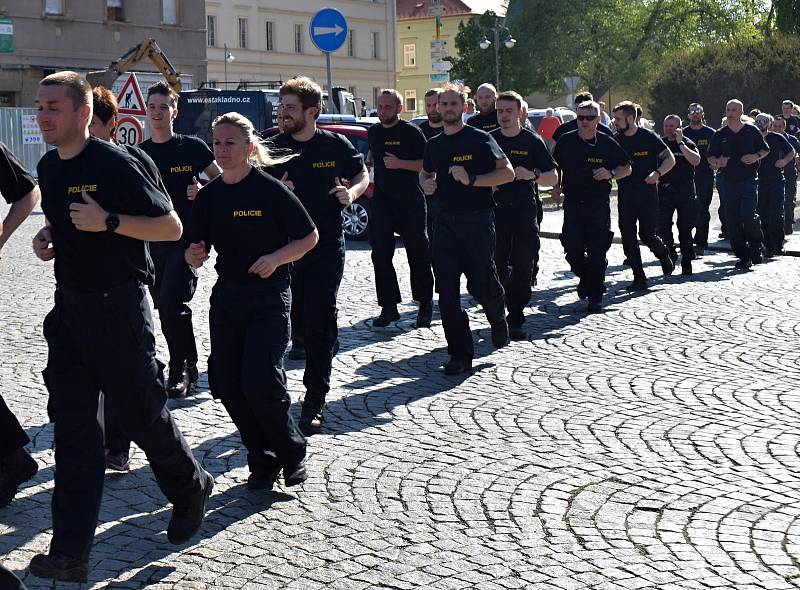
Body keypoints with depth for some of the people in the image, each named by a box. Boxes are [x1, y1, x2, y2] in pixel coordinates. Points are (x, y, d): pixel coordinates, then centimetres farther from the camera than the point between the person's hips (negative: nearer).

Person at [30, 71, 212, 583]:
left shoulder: (115, 164, -13)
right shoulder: (49, 167, 10)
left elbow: (171, 227, -12)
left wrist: (108, 221, -23)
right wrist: (47, 236, 7)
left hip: (119, 305, -7)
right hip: (70, 305, 7)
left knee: (142, 413, 5)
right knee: (72, 422, 2)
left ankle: (192, 489, 34)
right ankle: (71, 554, 2)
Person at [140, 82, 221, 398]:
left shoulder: (192, 147, -1)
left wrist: (203, 192, -13)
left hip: (188, 236, -5)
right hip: (153, 239, 5)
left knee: (171, 300, -18)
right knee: (164, 305, 9)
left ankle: (180, 370, -5)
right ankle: (187, 368, 25)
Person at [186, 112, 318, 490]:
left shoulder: (271, 190, -10)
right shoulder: (208, 196, 5)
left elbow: (310, 236, -4)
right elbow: (196, 250, 9)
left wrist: (276, 258, -19)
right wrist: (194, 256, -14)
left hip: (269, 297, -6)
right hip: (227, 296, 6)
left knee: (260, 383, -14)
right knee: (228, 386, 4)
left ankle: (293, 452, 11)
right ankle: (263, 461, 21)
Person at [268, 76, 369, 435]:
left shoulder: (336, 146, -1)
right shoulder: (275, 147, 4)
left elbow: (362, 175, 13)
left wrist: (351, 192, -9)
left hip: (326, 247, -3)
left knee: (319, 323, -5)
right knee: (295, 321, 4)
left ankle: (314, 404, 1)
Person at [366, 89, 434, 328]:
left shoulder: (411, 132, -6)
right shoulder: (374, 132, 11)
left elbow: (427, 165, -9)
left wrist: (400, 164, -18)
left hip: (410, 203, -5)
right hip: (382, 202, 5)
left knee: (418, 255, 3)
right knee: (381, 256, 0)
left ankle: (425, 304, 15)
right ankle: (389, 308, 7)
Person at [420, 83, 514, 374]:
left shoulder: (480, 139, -4)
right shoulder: (434, 145, 13)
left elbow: (507, 172, -8)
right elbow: (425, 173, 30)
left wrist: (472, 179, -19)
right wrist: (426, 184, 6)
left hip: (478, 221, -4)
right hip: (446, 222, 5)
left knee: (482, 285, -1)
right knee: (447, 292, -2)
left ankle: (498, 320, 34)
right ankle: (460, 353, 5)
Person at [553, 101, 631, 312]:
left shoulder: (607, 143, 0)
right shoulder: (566, 142, 3)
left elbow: (627, 168, 9)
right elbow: (555, 168, 18)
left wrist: (610, 174, -8)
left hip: (599, 205, -1)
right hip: (573, 204, 1)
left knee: (597, 253, -3)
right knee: (572, 251, -1)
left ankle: (595, 297, 7)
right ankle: (585, 277, 31)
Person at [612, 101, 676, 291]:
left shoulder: (649, 138, -6)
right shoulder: (615, 140, 5)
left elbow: (670, 159, -1)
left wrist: (657, 173, -17)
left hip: (647, 193, -4)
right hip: (625, 195, 4)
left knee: (647, 234, -6)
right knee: (628, 237, -1)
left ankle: (664, 255, 27)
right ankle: (639, 278, 7)